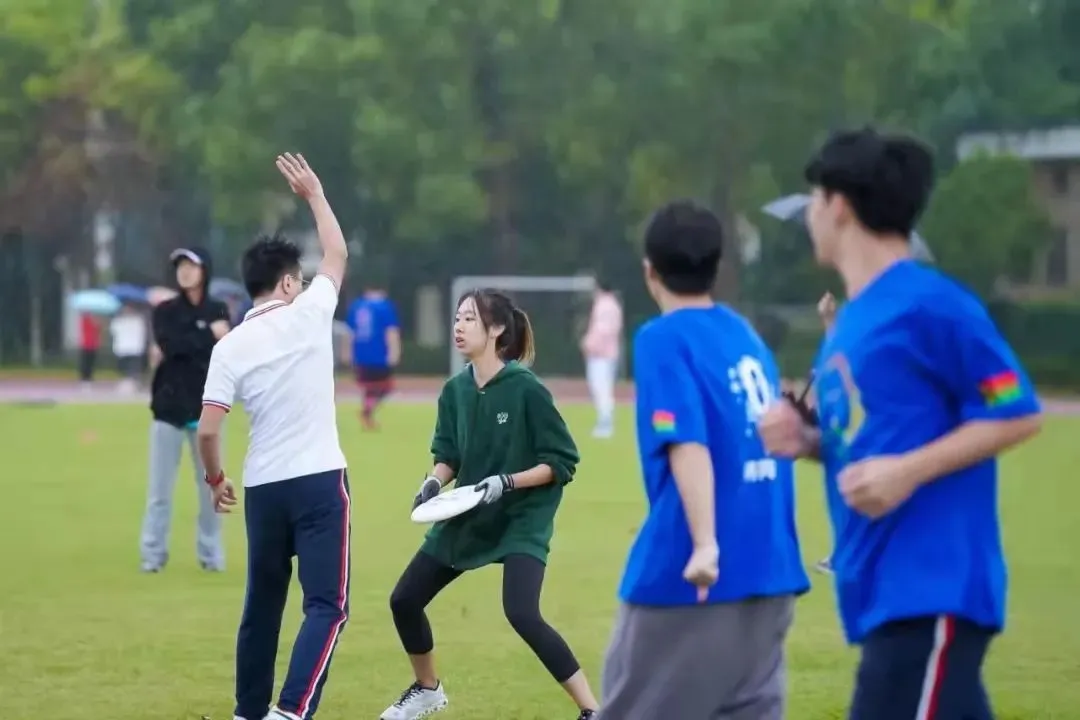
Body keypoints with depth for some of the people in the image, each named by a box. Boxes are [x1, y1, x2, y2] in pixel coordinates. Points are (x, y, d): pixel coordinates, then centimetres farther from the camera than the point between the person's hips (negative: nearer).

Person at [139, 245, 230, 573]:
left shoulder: (218, 312, 6)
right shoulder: (164, 311, 5)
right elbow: (169, 344, -14)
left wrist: (175, 351, -11)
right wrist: (207, 337, -12)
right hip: (169, 407, 0)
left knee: (211, 487, 3)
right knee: (160, 488, -2)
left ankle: (211, 554, 12)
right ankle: (152, 555, 2)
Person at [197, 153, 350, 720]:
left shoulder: (230, 347, 1)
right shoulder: (307, 314, -4)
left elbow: (207, 430, -4)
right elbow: (338, 255, 14)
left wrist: (215, 479, 14)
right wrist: (315, 195, 26)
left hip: (262, 487, 4)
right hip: (318, 480, -4)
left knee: (263, 603, 18)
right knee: (327, 606, -6)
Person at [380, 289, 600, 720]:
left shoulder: (525, 389, -19)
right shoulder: (455, 390, -3)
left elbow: (561, 461, -15)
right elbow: (448, 453, 9)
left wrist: (507, 482, -26)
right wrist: (435, 480, -12)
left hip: (521, 519, -7)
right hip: (467, 516, 7)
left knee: (522, 614, -26)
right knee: (405, 600, 10)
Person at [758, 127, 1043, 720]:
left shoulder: (930, 305, -12)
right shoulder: (852, 319, 16)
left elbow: (1016, 414, -11)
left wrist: (908, 471, -19)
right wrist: (807, 440, 6)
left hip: (930, 588, -9)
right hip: (883, 589, 9)